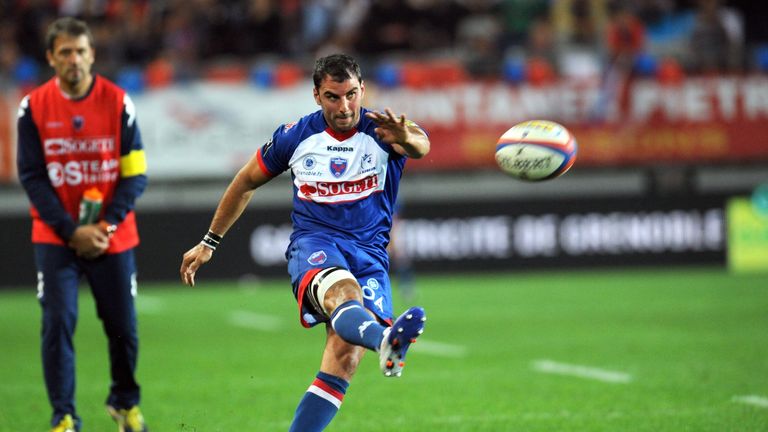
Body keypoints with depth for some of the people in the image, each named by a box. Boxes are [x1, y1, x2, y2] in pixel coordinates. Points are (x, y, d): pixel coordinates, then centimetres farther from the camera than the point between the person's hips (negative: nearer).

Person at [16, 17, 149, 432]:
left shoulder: (117, 102, -4)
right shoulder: (34, 107, -4)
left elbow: (135, 174, -3)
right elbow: (32, 177, -5)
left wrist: (107, 225, -14)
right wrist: (72, 230, -13)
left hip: (113, 238, 1)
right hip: (55, 238, -1)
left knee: (123, 327, 4)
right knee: (57, 323, -10)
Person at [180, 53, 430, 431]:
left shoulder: (381, 131, -2)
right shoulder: (296, 136, 4)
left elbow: (420, 144, -26)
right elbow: (247, 182, 20)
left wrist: (407, 140, -53)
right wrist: (209, 243, 24)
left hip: (369, 253, 2)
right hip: (313, 243, -2)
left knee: (346, 355, -19)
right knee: (342, 289, -39)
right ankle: (385, 340, -73)